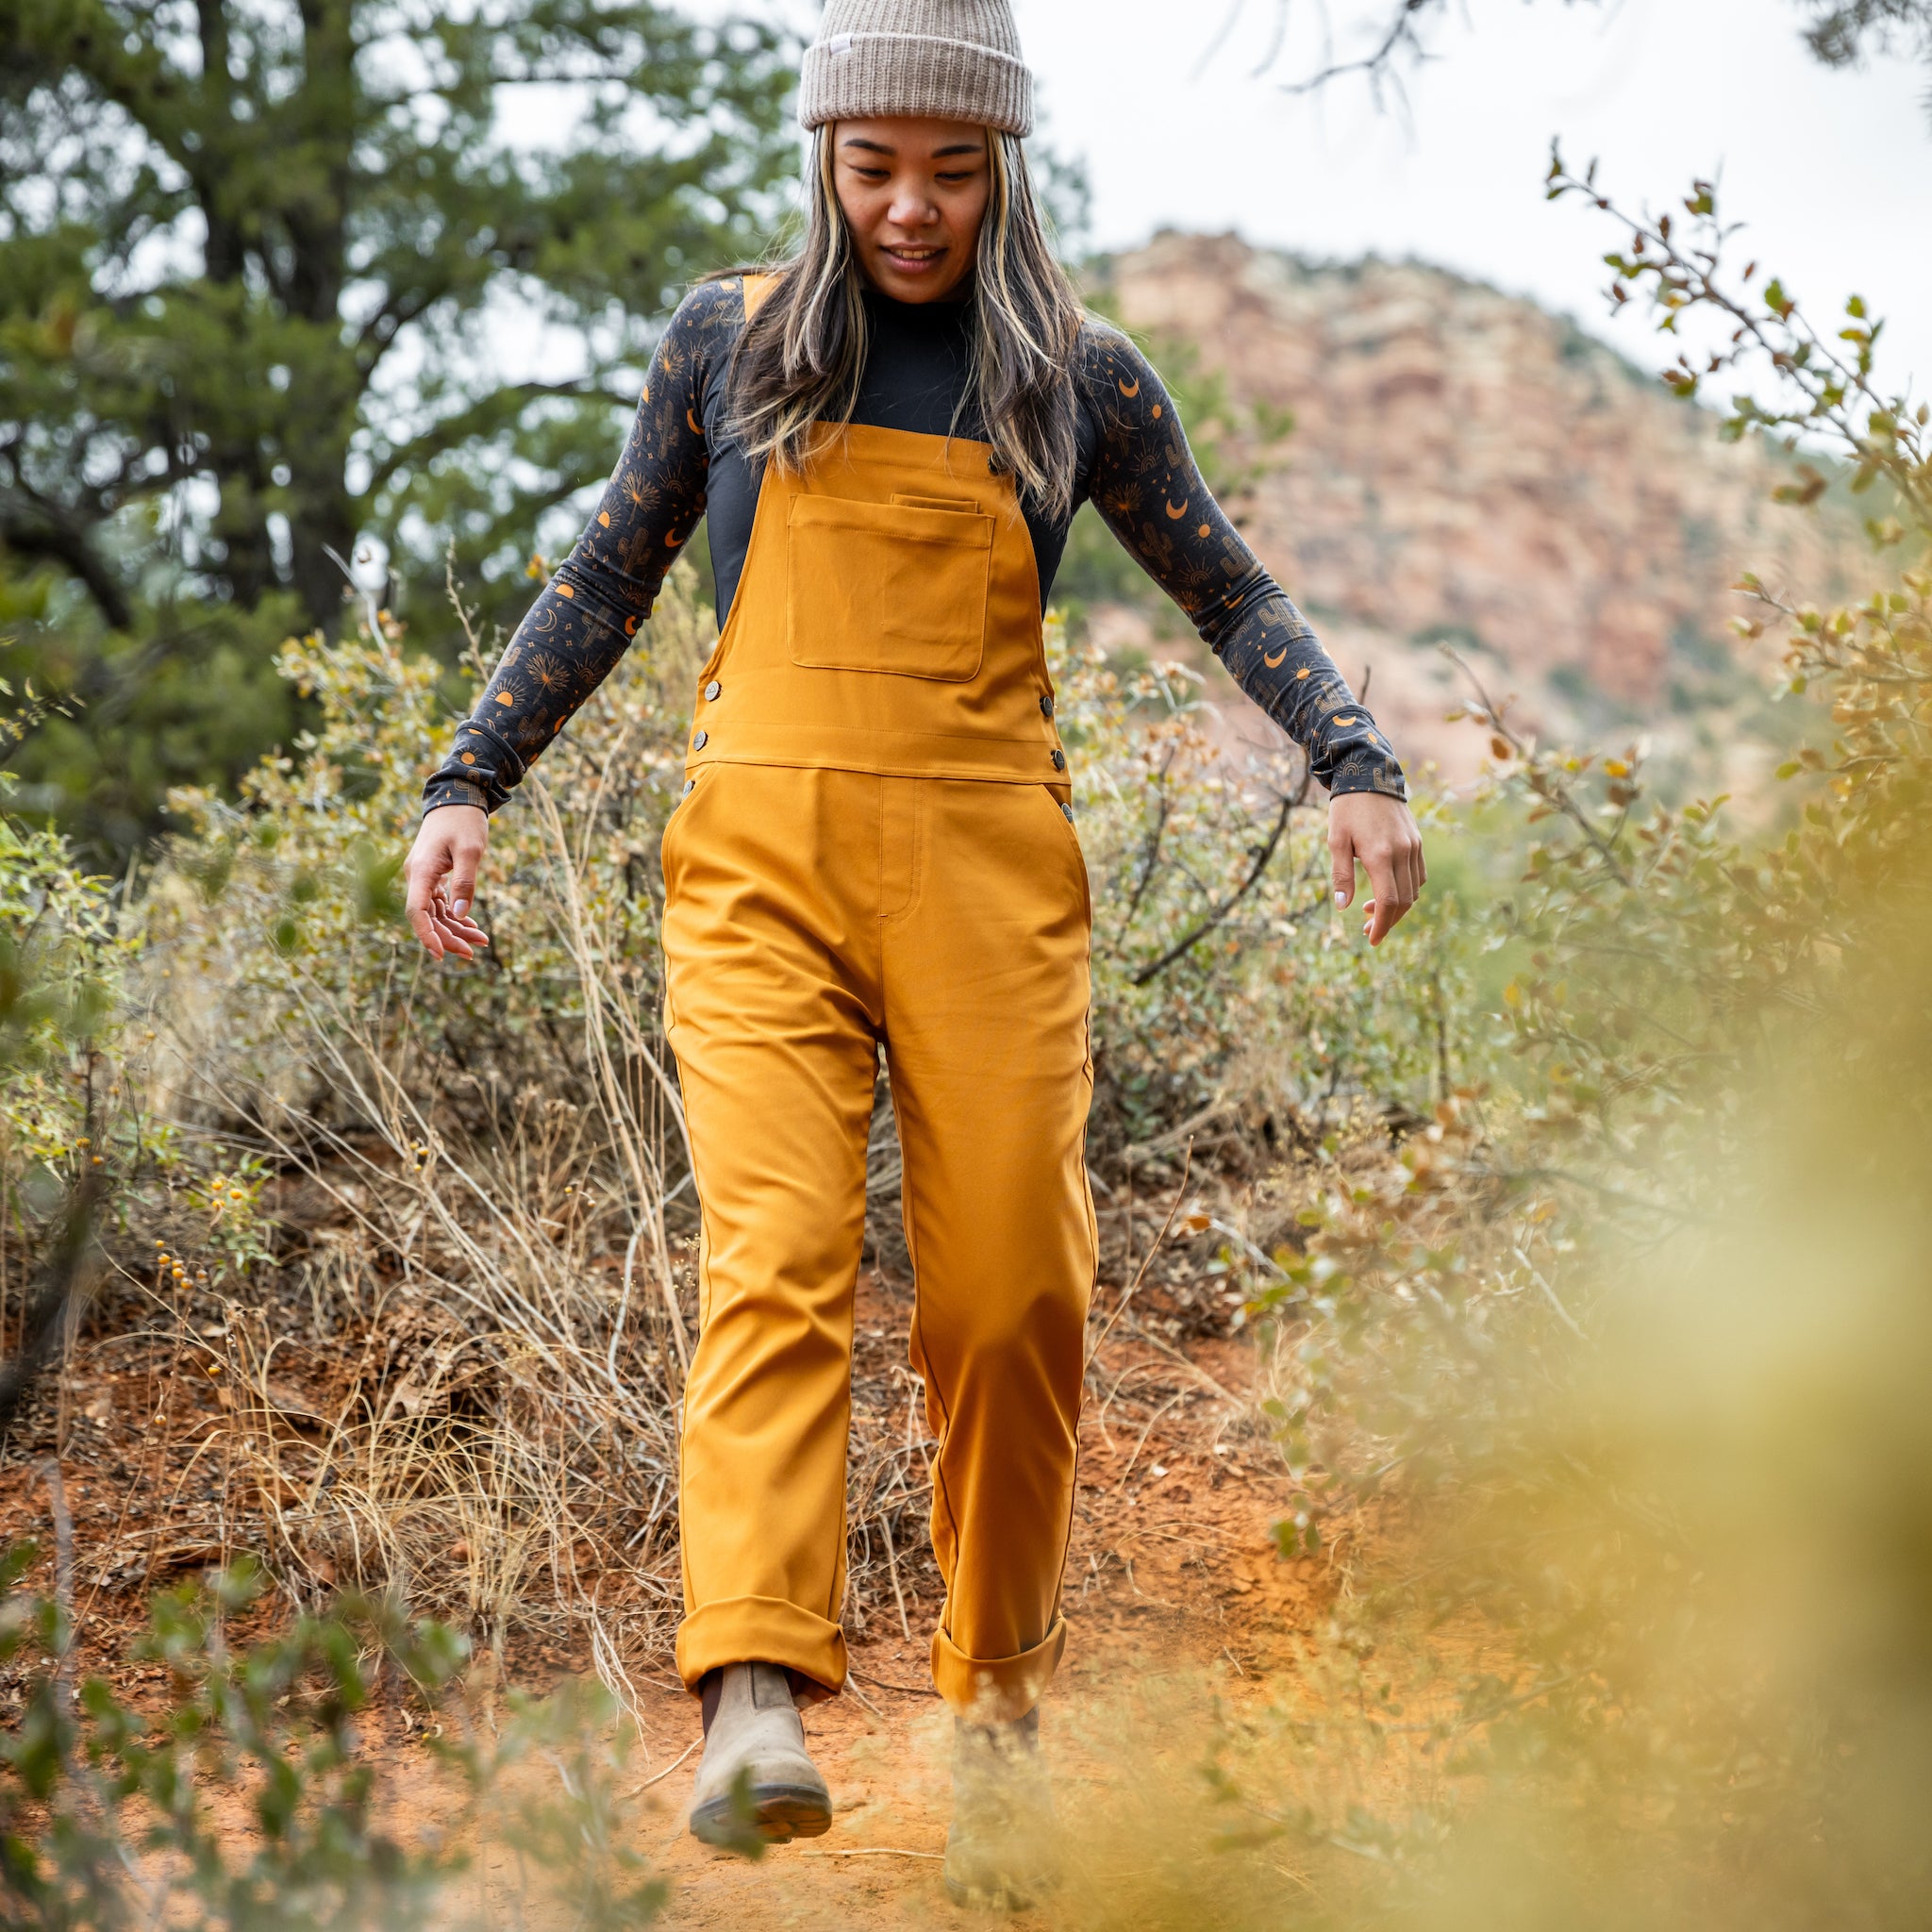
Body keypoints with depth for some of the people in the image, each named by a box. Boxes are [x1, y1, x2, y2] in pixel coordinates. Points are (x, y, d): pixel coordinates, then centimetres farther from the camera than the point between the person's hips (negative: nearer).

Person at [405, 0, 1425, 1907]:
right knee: (778, 1252, -18)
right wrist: (466, 784, 10)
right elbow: (606, 581, 17)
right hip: (763, 860, -1)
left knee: (1010, 1297, -1)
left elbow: (1234, 596, 16)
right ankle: (756, 1704, -27)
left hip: (987, 871, 1)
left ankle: (996, 1697, 17)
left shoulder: (1074, 376, 10)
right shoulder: (729, 339, 10)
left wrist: (1356, 766, 1)